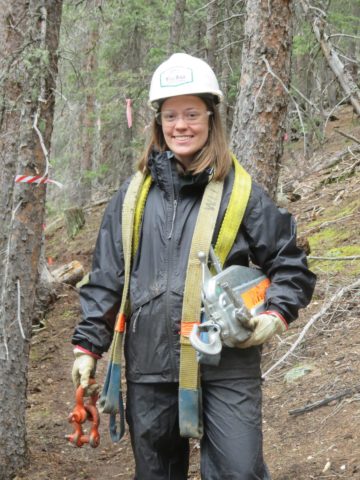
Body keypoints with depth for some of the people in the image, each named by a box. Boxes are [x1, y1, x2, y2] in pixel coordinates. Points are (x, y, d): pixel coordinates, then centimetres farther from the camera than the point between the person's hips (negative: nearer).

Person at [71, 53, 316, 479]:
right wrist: (88, 344, 9)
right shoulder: (135, 194, 8)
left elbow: (289, 263, 7)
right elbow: (106, 275, 12)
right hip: (150, 365, 3)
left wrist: (277, 313, -8)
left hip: (227, 364, -3)